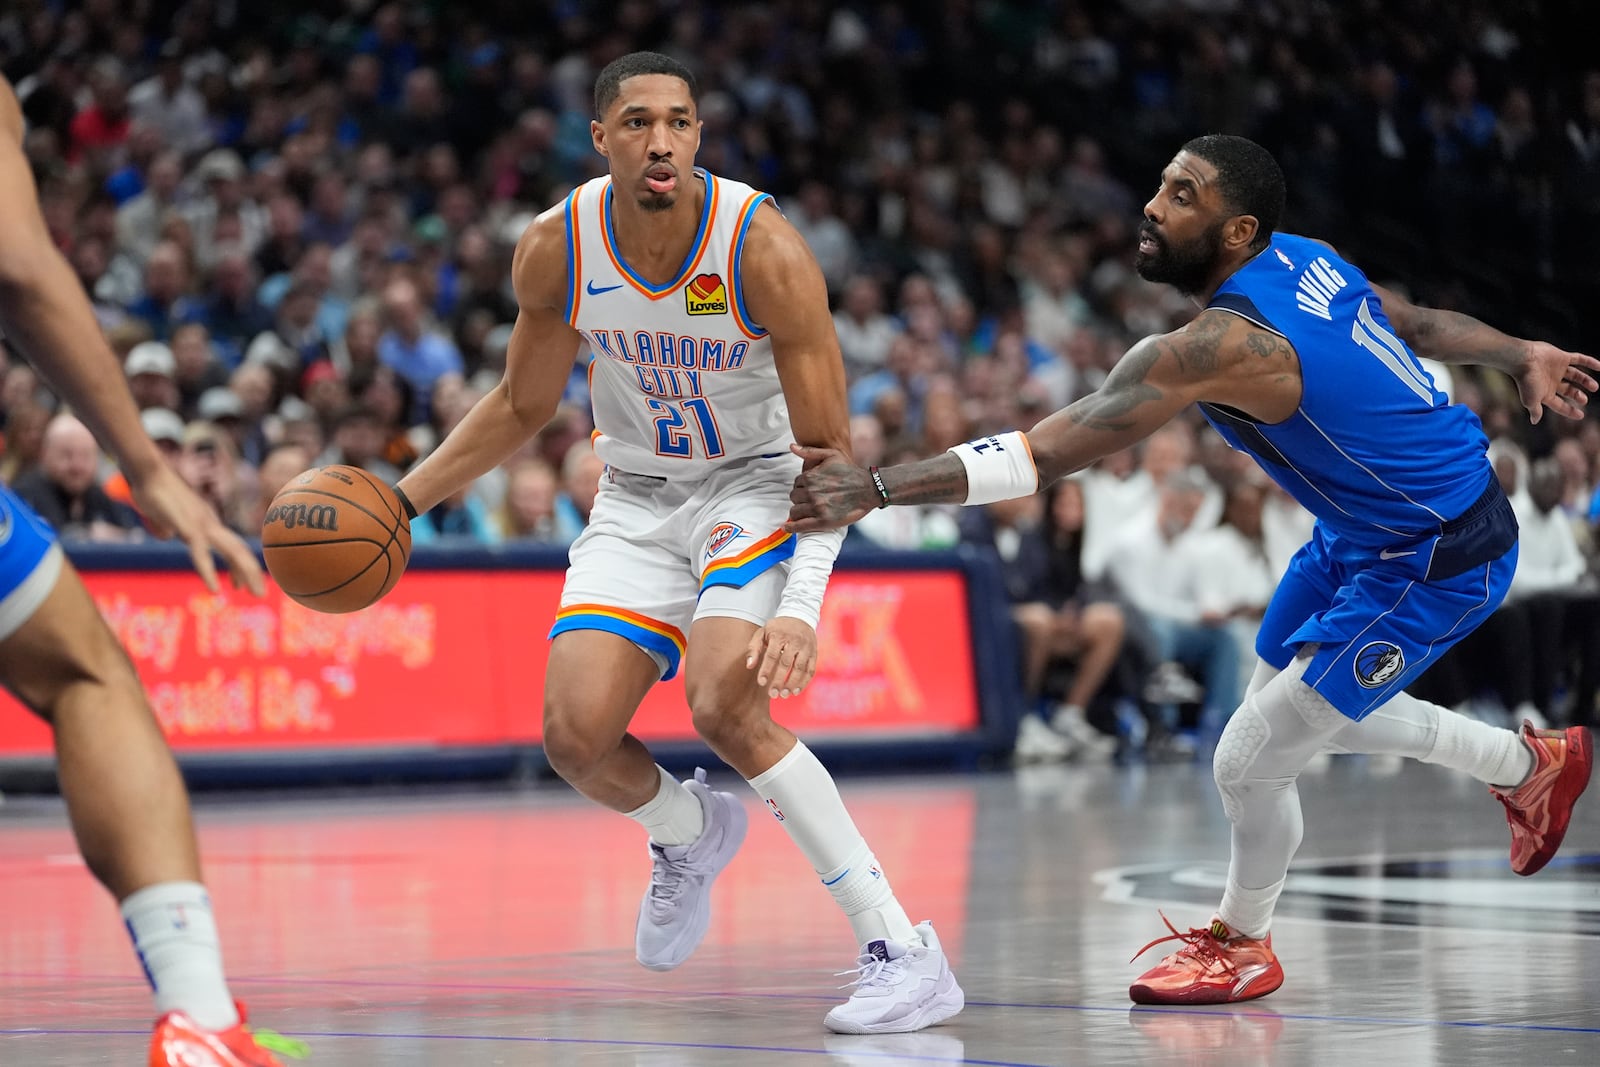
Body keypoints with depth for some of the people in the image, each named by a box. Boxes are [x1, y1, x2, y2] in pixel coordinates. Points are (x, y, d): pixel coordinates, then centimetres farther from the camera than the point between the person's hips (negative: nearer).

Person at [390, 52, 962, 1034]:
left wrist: (802, 607, -36)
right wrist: (400, 500, -2)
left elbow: (830, 450, -23)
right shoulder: (556, 250, -14)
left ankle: (902, 947, -20)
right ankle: (691, 832, 27)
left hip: (760, 484, -4)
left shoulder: (762, 247, -26)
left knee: (726, 706, -27)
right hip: (639, 496, 4)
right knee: (576, 736, -10)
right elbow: (522, 407, 6)